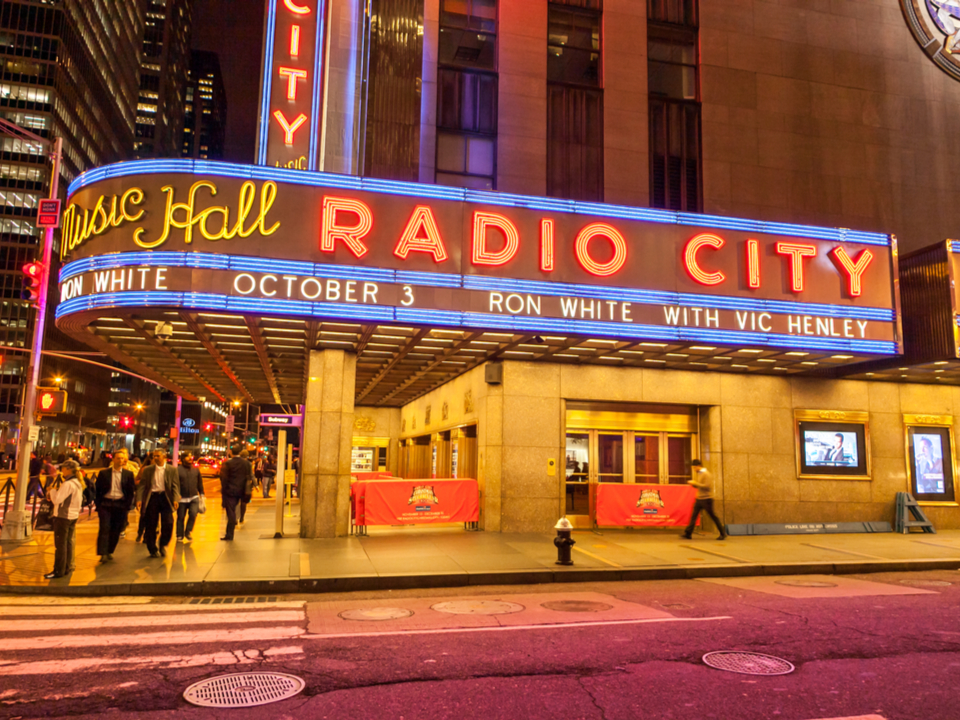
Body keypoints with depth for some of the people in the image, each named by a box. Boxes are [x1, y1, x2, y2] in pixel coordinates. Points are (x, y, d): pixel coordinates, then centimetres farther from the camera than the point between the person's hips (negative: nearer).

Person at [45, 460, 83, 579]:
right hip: (73, 516, 9)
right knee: (68, 542, 14)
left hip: (63, 516, -9)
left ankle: (58, 571, 3)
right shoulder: (78, 484, 10)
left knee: (60, 544, -2)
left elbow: (56, 500, -21)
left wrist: (52, 490, -5)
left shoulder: (67, 484, -20)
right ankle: (67, 568, 19)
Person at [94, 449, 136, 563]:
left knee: (116, 531, 4)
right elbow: (98, 490, 6)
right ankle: (103, 554, -8)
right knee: (104, 528, -8)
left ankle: (110, 552, 18)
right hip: (105, 504, -1)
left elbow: (131, 491, 5)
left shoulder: (128, 474, 6)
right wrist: (98, 505, -1)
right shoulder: (103, 473, 6)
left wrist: (127, 506, -2)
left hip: (120, 505, 1)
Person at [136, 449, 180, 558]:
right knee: (150, 525, 4)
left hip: (165, 497, -1)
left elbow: (175, 486, 0)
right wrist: (139, 499, -9)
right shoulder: (147, 470, 9)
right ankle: (153, 550, 18)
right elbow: (141, 485, 4)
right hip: (151, 497, 1)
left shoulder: (172, 470, 6)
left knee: (168, 523, -10)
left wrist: (175, 499, -14)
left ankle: (163, 545, 14)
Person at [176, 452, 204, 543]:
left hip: (194, 497, 2)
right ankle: (179, 536, 21)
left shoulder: (196, 470, 11)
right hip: (182, 498, -2)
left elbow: (200, 483, 16)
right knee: (180, 517, 6)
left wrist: (202, 494, 13)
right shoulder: (178, 470, -1)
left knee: (193, 514, -16)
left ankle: (188, 532, 5)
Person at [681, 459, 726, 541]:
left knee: (713, 516, 1)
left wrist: (696, 483, -19)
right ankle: (688, 533, 1)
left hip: (706, 499, -8)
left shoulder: (706, 474, -14)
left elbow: (707, 486, -23)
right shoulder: (699, 474, 13)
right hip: (699, 499, 8)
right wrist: (693, 483, 3)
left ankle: (723, 534, 12)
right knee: (693, 516, 2)